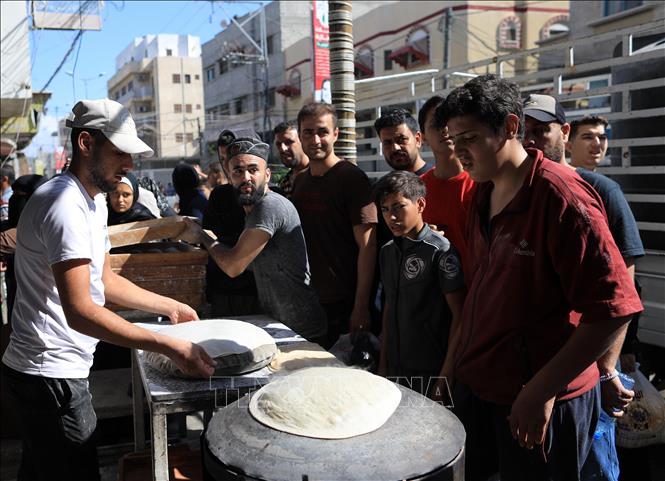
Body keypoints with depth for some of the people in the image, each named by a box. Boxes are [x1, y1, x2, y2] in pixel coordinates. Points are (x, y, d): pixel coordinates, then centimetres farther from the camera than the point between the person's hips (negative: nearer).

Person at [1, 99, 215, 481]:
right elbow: (80, 311, -29)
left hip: (54, 369, 10)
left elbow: (104, 281, 19)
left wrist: (169, 306, 15)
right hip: (52, 376, -10)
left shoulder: (93, 201, 11)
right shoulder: (65, 205, -22)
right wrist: (170, 347, -30)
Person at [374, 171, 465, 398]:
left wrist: (446, 374, -14)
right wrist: (383, 361, 13)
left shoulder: (440, 251, -14)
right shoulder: (387, 252, 7)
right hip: (395, 367, 6)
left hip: (431, 370, -6)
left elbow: (459, 314, -13)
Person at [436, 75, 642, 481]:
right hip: (479, 384, 8)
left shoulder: (560, 196, -20)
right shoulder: (484, 194, 6)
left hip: (544, 402, -7)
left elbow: (613, 310, -22)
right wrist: (461, 355, 11)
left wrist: (542, 390, -21)